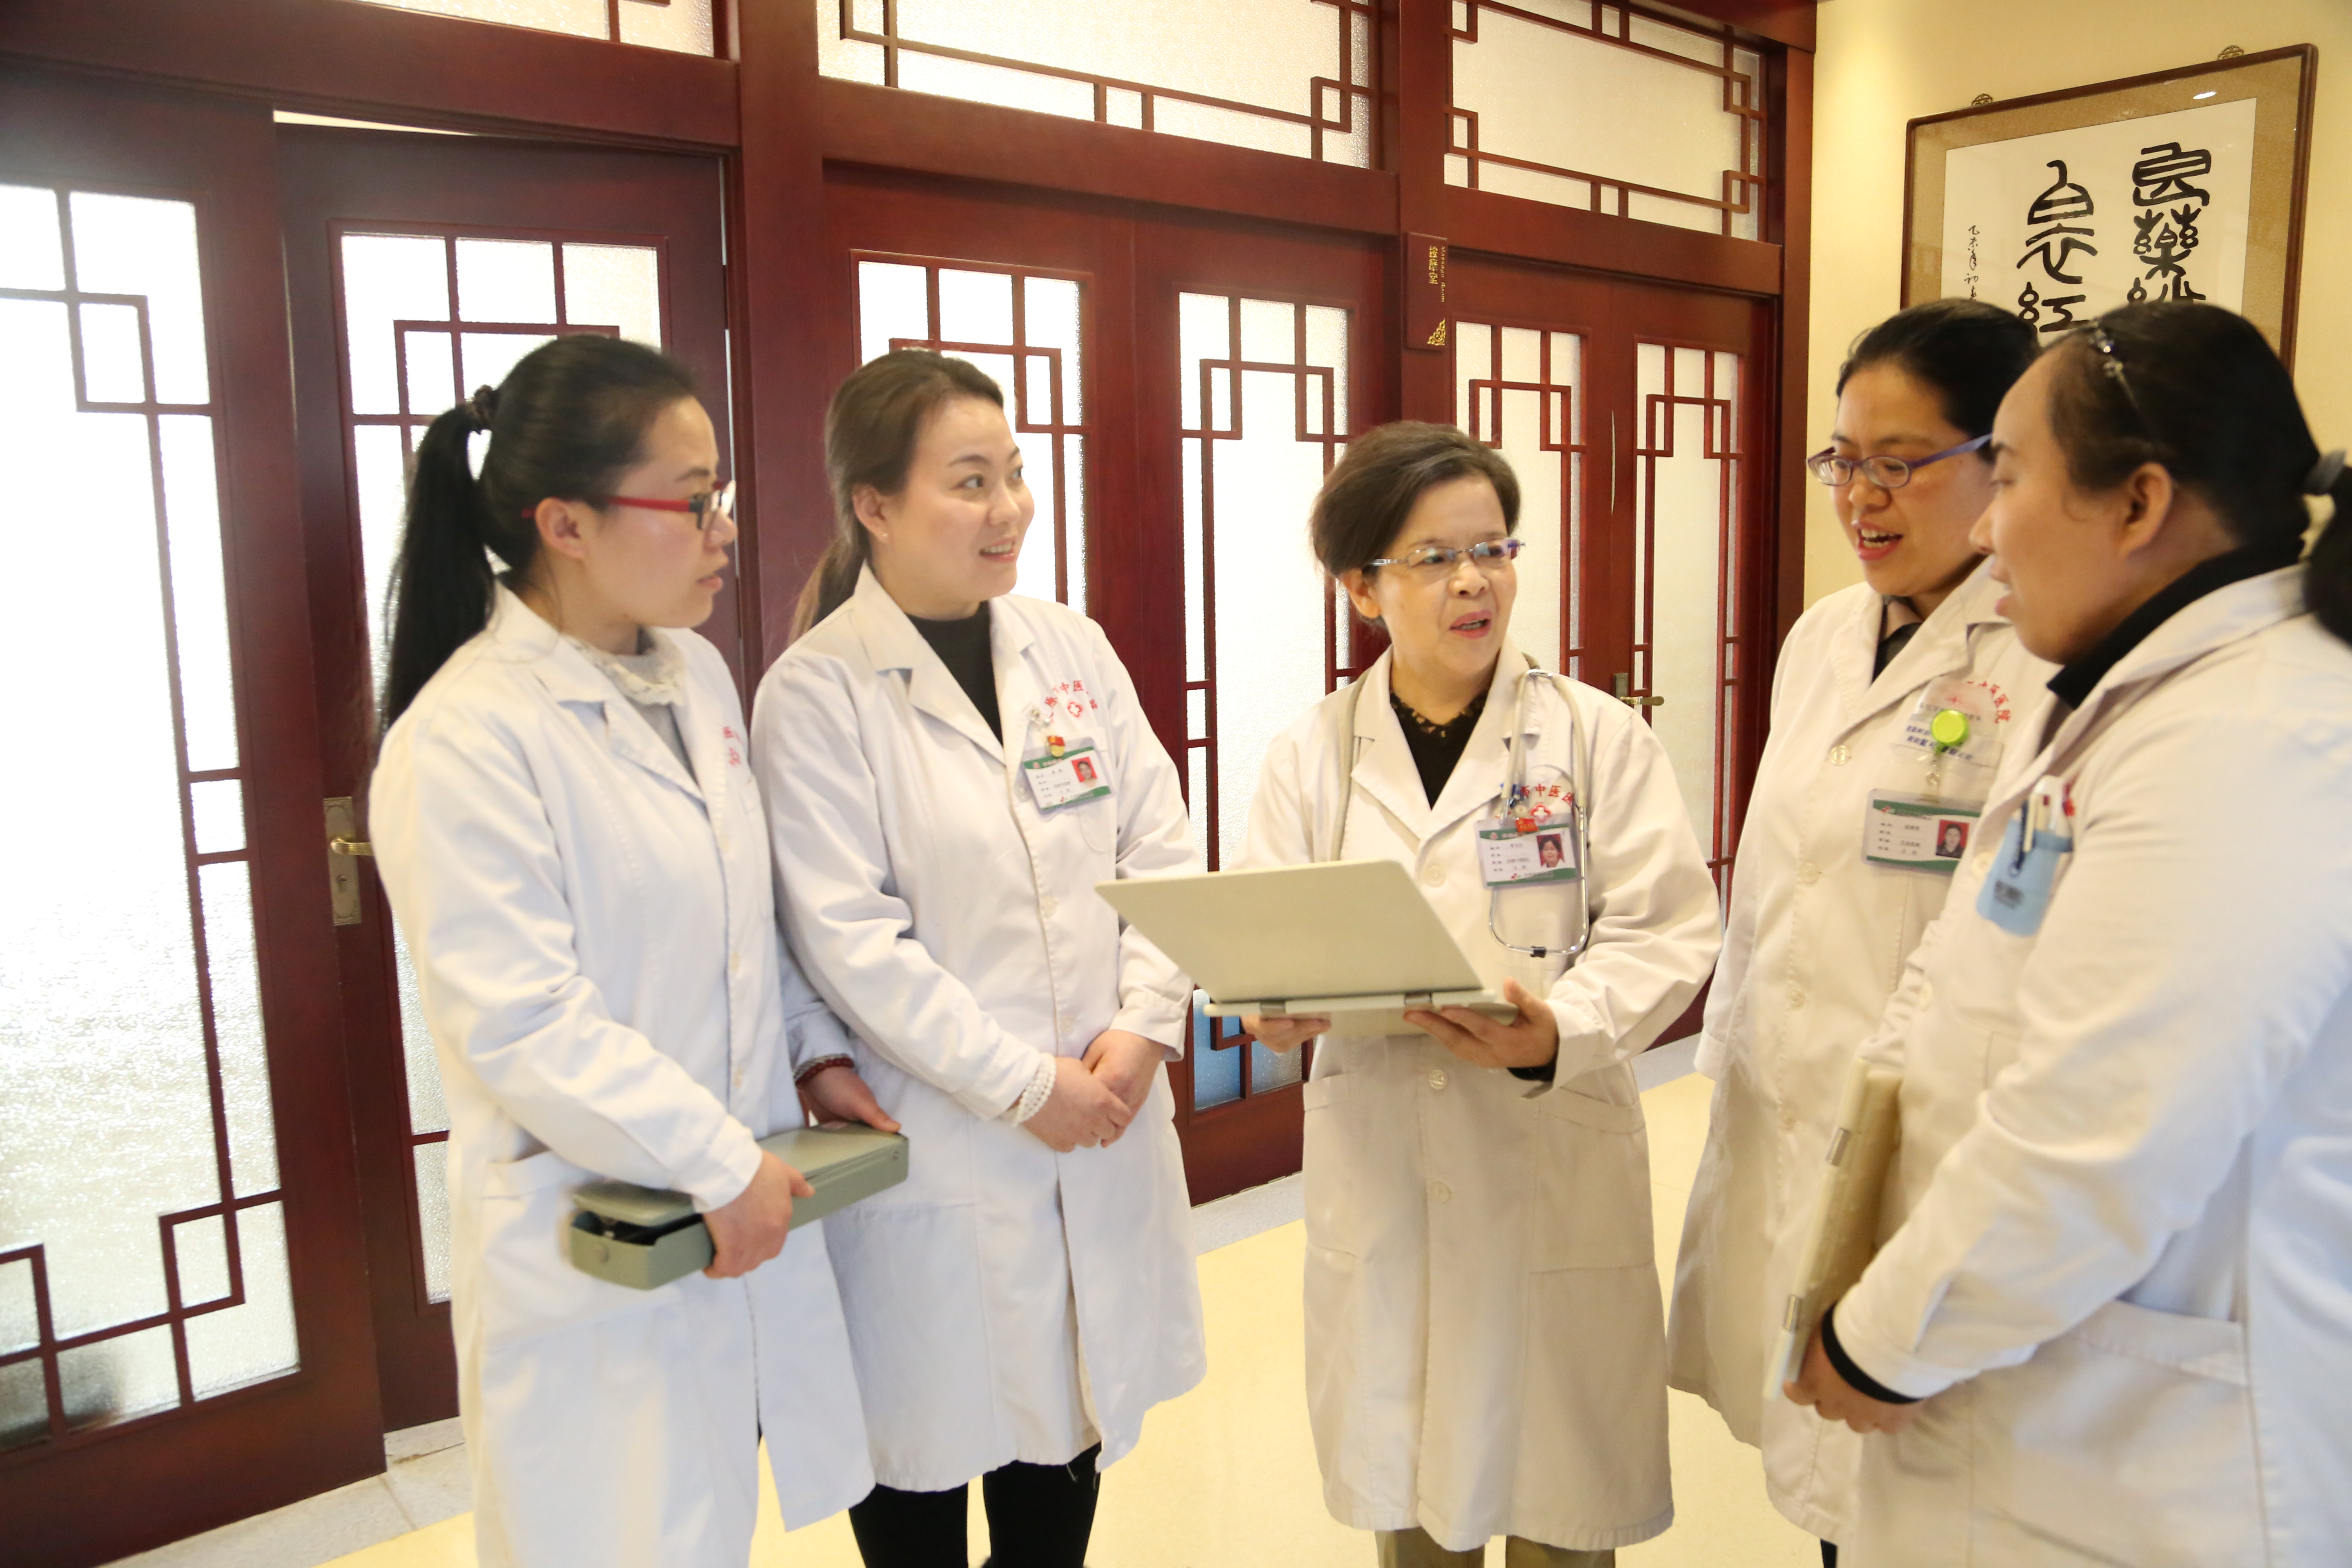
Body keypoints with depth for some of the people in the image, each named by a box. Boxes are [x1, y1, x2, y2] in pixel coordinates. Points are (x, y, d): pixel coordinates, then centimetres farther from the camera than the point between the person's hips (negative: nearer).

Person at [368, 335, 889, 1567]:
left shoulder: (697, 676, 6)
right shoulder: (464, 736, -18)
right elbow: (521, 1023, -21)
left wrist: (818, 1052, 5)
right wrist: (720, 1165, -18)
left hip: (746, 1198, 7)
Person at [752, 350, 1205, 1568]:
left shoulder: (1074, 651, 4)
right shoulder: (814, 695, -11)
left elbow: (1162, 851, 4)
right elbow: (849, 940, -16)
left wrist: (1143, 1025, -9)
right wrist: (1024, 1084, -16)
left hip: (1102, 1133, 5)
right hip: (934, 1157, -4)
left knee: (1069, 1431, 19)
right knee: (926, 1447, 13)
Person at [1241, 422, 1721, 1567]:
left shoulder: (1600, 738, -1)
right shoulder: (1310, 754, 4)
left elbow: (1661, 933, -6)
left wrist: (1560, 1032, -24)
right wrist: (1278, 1005, -18)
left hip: (1556, 1166, -1)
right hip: (1377, 1166, 2)